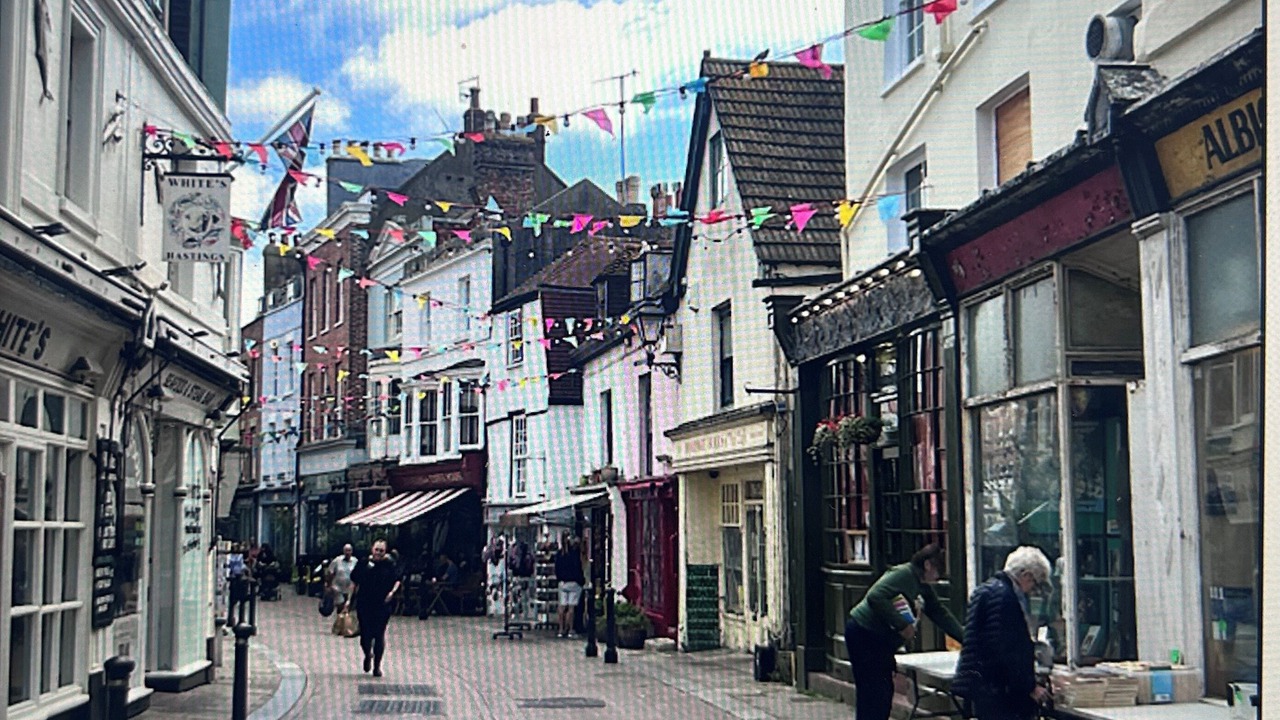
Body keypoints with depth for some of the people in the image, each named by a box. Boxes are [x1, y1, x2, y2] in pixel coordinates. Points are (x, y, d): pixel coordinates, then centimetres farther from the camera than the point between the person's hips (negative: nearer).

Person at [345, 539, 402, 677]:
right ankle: (368, 655, 33)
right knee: (365, 635, 0)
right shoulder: (364, 564, 3)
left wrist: (392, 592, -12)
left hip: (382, 606, 0)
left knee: (379, 636, 0)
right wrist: (349, 600, 7)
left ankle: (377, 665, 13)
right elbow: (354, 583, 10)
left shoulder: (389, 566, 2)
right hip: (364, 605, 0)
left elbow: (397, 581, 7)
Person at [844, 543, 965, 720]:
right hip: (863, 634, -10)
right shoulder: (903, 574, -17)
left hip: (881, 642, 10)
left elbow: (941, 614, 20)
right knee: (873, 694, -10)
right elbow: (875, 597, -28)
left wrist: (965, 639, 16)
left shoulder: (924, 587, 13)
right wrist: (902, 625, -25)